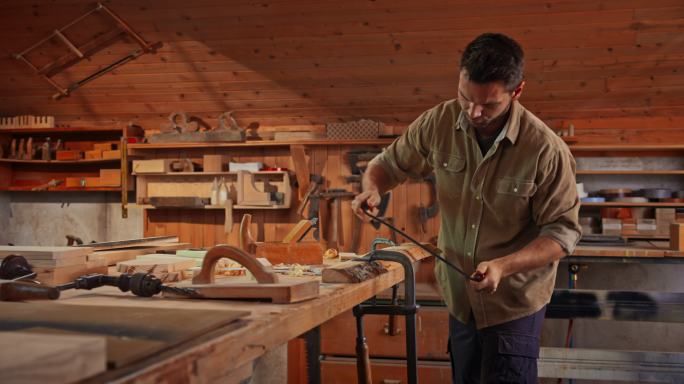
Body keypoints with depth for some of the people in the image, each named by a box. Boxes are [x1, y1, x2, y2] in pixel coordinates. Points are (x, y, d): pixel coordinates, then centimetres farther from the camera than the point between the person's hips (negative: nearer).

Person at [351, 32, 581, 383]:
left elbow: (562, 232, -17)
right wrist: (372, 189, -18)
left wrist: (503, 266, -31)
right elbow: (388, 163, 5)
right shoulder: (438, 124, -11)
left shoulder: (546, 150, -22)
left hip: (515, 303, -4)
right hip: (459, 298, 4)